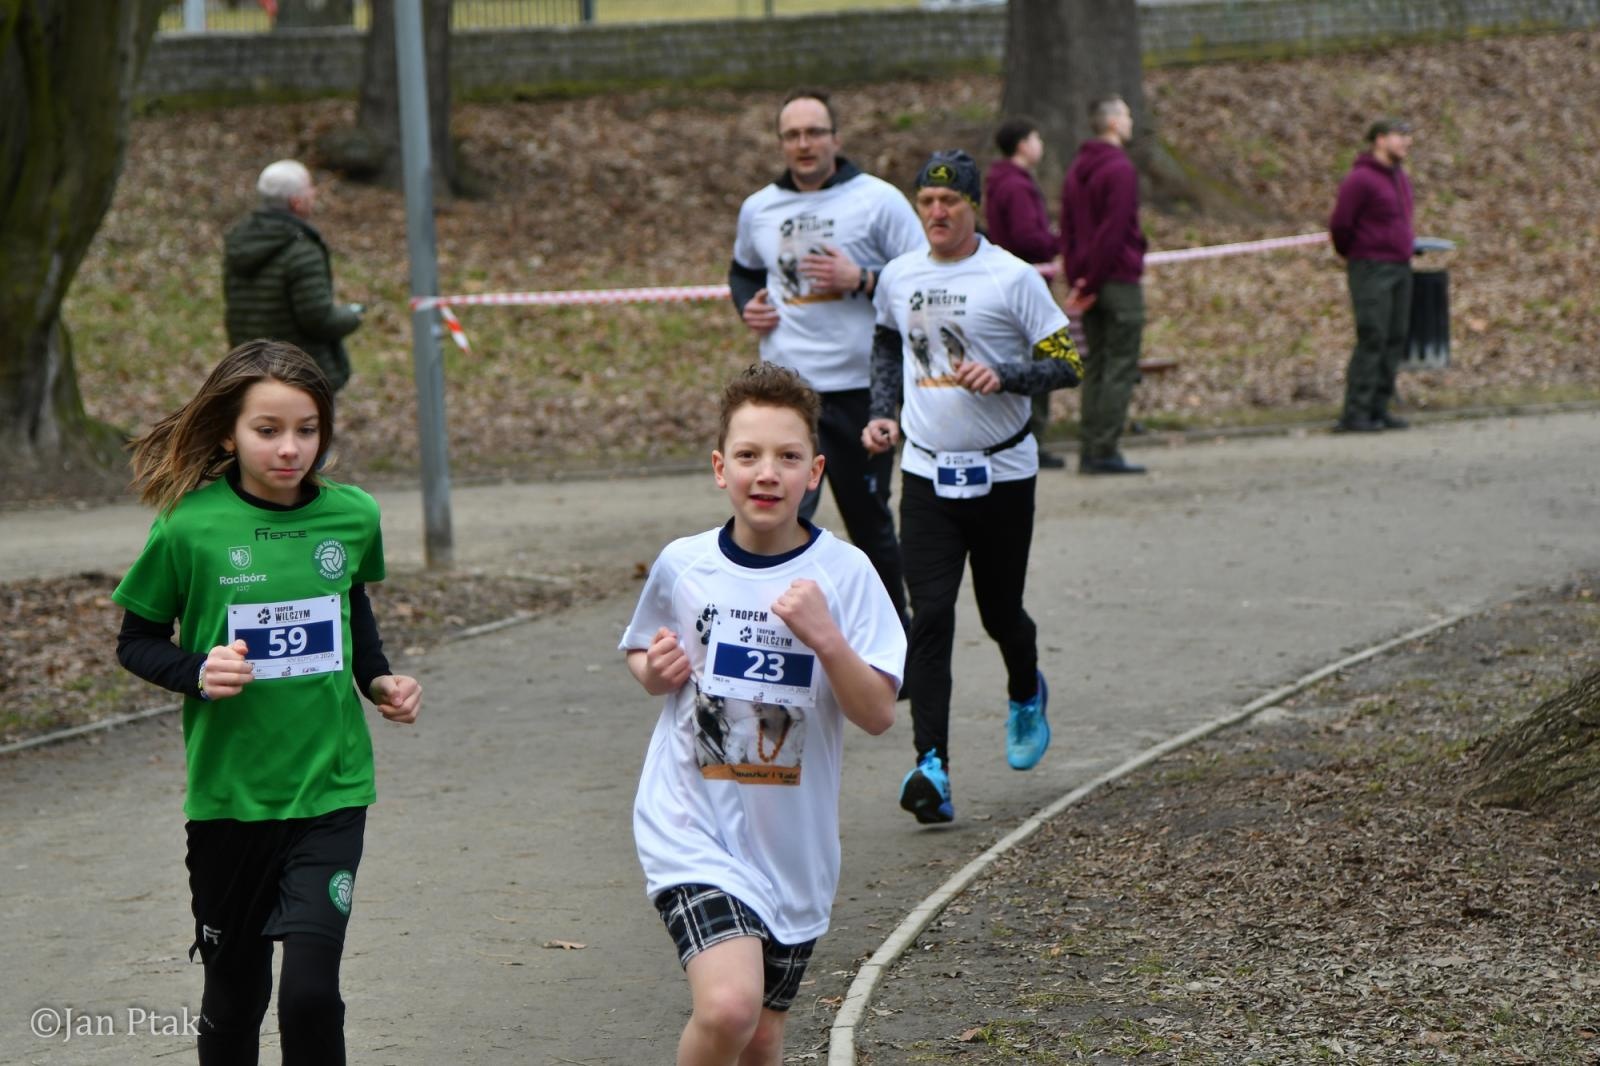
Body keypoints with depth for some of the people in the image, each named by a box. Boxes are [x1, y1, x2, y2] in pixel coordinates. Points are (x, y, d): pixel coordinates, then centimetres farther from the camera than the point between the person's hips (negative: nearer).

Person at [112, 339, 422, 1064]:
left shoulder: (351, 516, -1)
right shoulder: (189, 526, -10)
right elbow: (137, 641, 1)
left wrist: (378, 680, 5)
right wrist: (196, 672, -18)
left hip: (330, 787, 1)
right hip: (229, 794, -1)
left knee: (311, 990, -13)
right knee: (234, 993, 11)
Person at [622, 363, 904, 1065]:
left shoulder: (843, 573, -6)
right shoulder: (682, 566, -2)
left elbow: (879, 714, -10)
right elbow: (641, 659, 18)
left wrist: (825, 637, -25)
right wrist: (656, 670, -5)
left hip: (792, 842, 2)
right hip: (693, 825, -2)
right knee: (728, 1006, -25)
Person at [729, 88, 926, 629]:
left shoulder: (878, 200, -2)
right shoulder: (758, 209, 10)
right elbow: (744, 271, 30)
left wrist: (861, 280, -16)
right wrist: (748, 305, 9)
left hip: (859, 387, -2)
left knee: (870, 520, 9)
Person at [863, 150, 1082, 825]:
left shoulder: (1012, 278, -9)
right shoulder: (899, 276, 5)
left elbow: (1066, 365, -7)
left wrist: (1002, 377, -23)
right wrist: (883, 413, 11)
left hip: (1002, 472, -2)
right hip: (926, 473, 2)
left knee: (1000, 613, 9)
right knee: (930, 616, -11)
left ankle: (1026, 695, 44)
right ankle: (932, 768, -16)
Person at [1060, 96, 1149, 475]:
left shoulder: (1077, 170, 14)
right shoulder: (1119, 169, -12)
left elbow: (1067, 230, 13)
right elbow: (1113, 231, -16)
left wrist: (1078, 279, 9)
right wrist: (1090, 284, -12)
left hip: (1089, 283, 8)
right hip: (1119, 280, -8)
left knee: (1095, 368, 10)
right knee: (1120, 368, -5)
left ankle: (1089, 451, 8)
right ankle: (1105, 451, -9)